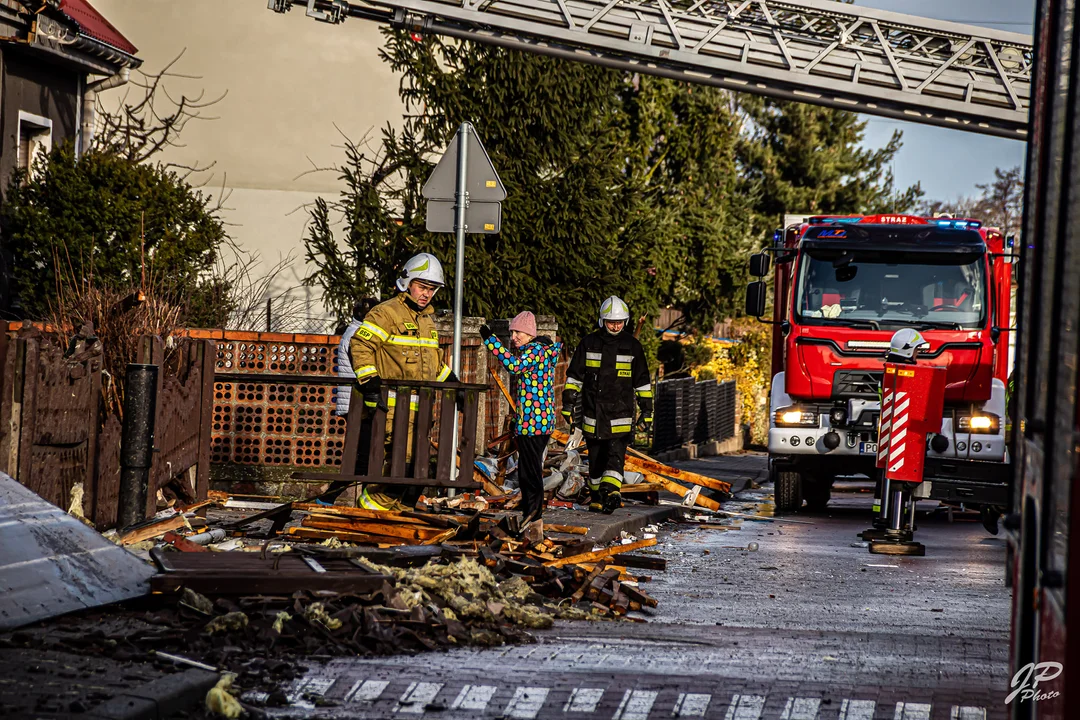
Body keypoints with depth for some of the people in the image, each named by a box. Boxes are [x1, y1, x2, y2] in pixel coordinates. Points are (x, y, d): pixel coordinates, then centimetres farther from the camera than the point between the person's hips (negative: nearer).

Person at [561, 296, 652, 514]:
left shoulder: (632, 346, 5)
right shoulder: (589, 343, 4)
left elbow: (642, 381, 11)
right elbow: (574, 375, 10)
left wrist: (647, 410, 9)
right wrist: (568, 403, 5)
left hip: (621, 412, -1)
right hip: (593, 411, 1)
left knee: (616, 455, -16)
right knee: (596, 457, 7)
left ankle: (611, 492, -27)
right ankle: (596, 497, 17)